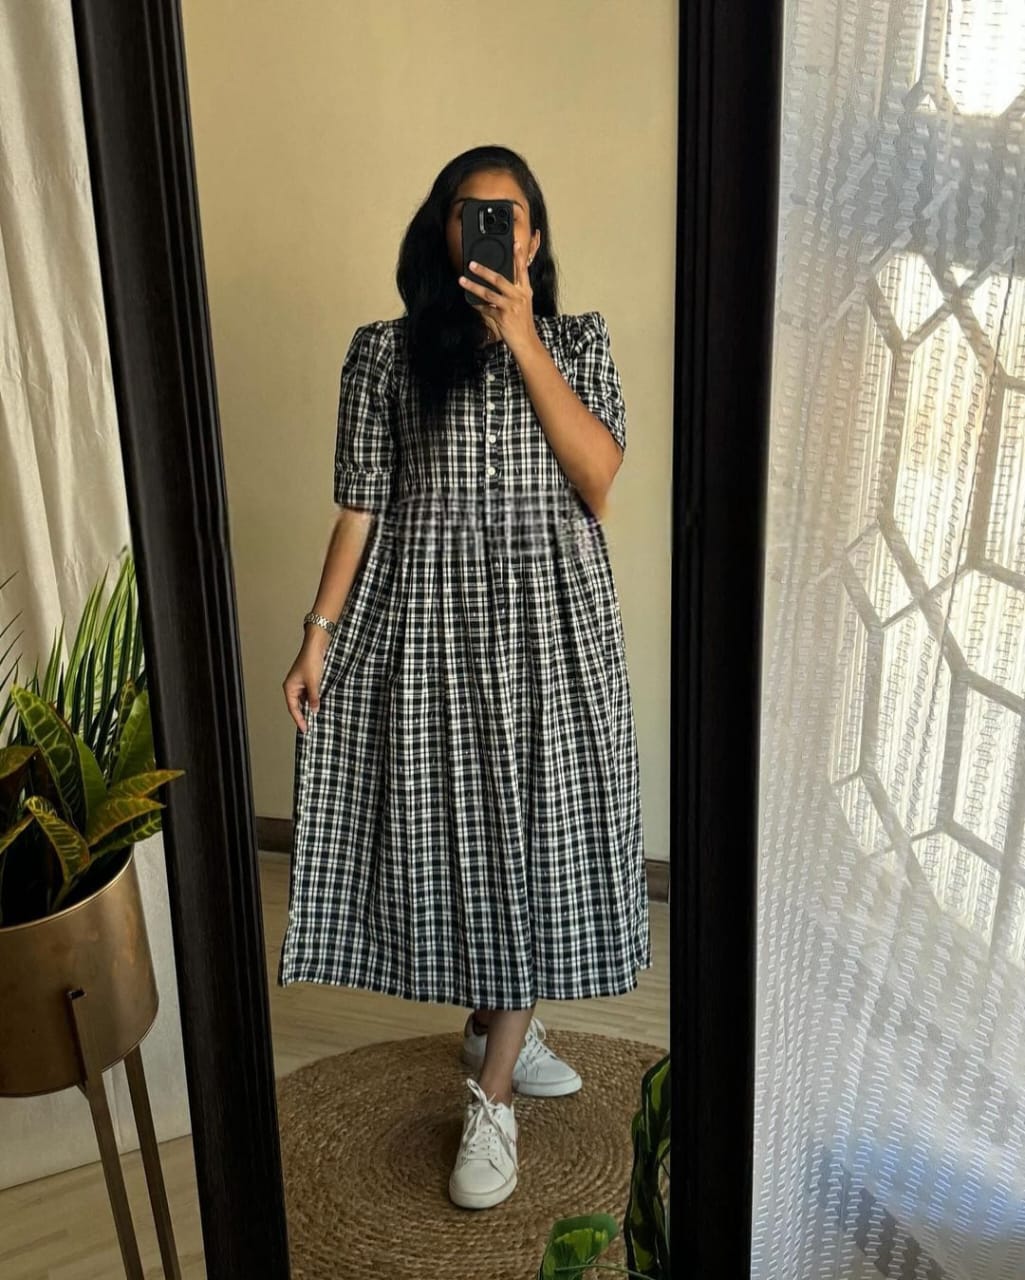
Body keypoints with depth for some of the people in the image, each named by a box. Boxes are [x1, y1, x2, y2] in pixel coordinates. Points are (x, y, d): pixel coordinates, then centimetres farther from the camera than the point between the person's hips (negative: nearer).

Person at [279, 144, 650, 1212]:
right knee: (445, 834, 6)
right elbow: (360, 505, 2)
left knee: (534, 843, 2)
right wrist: (318, 635, -5)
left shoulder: (578, 341, 6)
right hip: (427, 618, -1)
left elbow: (598, 480, -10)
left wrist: (520, 338, -16)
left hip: (549, 622, 1)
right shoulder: (385, 352, 3)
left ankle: (493, 1094, 17)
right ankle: (493, 1027, 30)